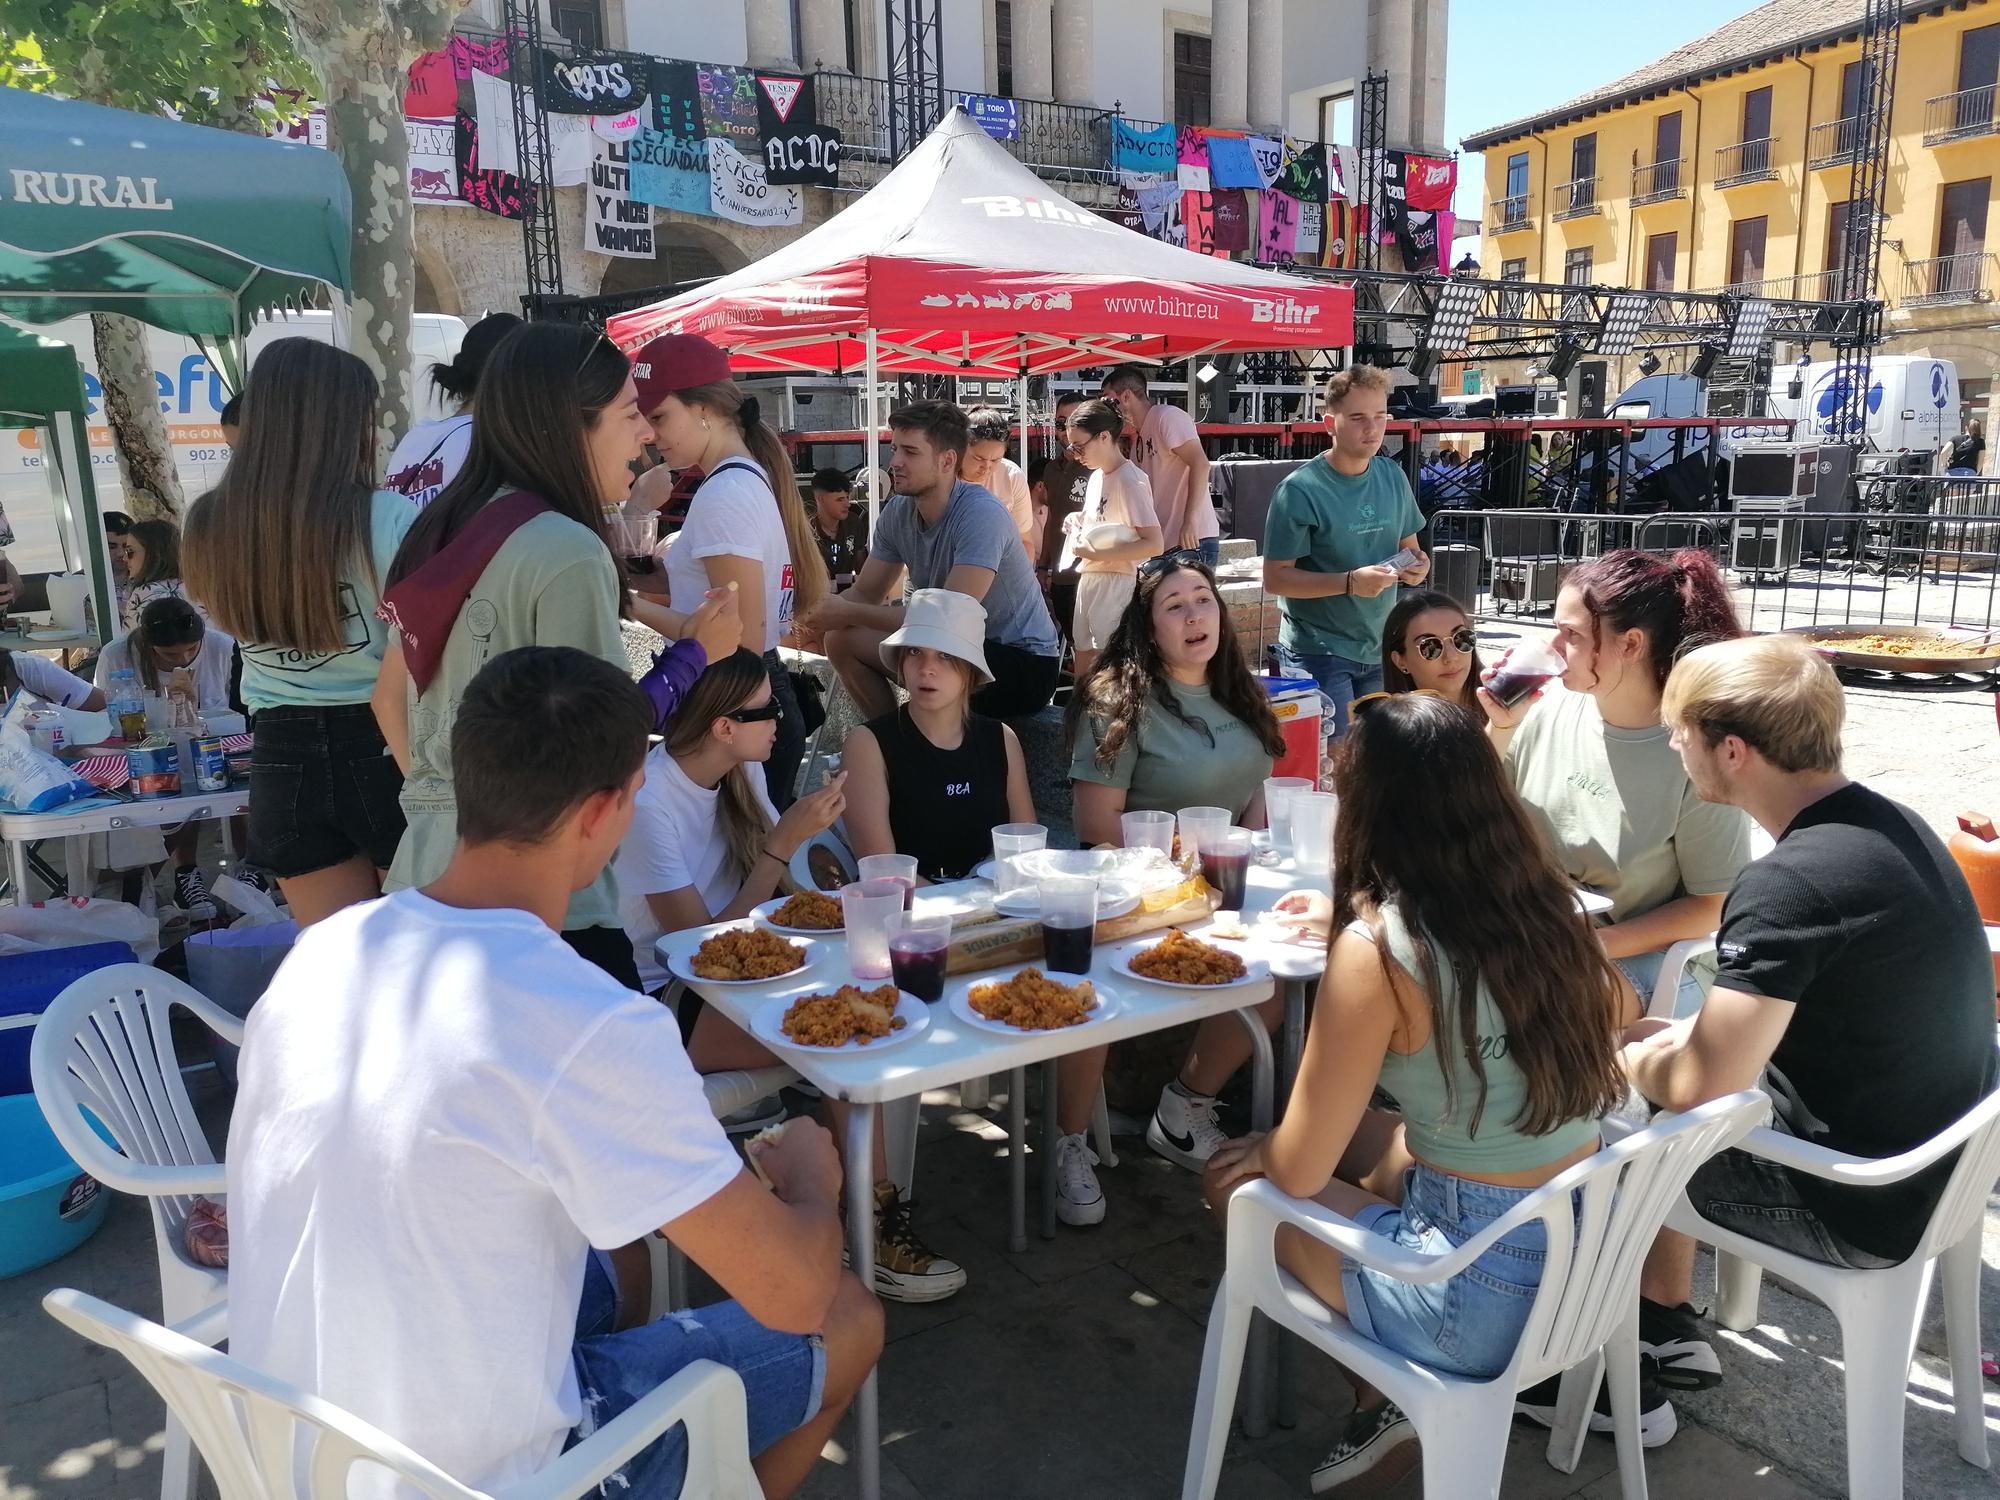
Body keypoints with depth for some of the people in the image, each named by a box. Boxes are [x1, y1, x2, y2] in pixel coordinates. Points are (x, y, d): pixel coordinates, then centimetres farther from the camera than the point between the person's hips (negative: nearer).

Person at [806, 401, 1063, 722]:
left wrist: (848, 613, -25)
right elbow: (865, 593, 6)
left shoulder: (981, 515, -24)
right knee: (842, 639, 0)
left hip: (1025, 661, -7)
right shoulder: (897, 513, 0)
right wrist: (817, 607, -17)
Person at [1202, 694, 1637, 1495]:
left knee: (1233, 1179, 11)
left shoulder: (1378, 946, -23)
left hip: (1488, 1296, -7)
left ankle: (1391, 1397, 19)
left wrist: (1263, 1151, 8)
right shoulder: (1541, 899, -3)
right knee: (1361, 1136, 26)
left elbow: (1300, 1172, -16)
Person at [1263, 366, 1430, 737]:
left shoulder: (1392, 477, 6)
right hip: (1319, 654, -6)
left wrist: (1418, 564, -5)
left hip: (1380, 650, 6)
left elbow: (1408, 546, 19)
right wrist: (1350, 582, -26)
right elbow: (1275, 579, -16)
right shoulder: (1300, 490, -14)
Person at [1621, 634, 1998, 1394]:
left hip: (1866, 1205, -8)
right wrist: (1688, 1033, 5)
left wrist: (1631, 1061, -7)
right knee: (1659, 1056, 19)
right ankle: (1665, 1316, 28)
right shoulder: (1887, 821, -2)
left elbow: (1701, 1085, -28)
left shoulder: (1788, 886, -30)